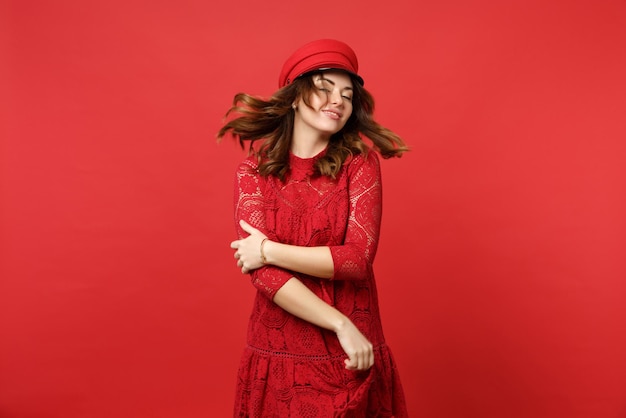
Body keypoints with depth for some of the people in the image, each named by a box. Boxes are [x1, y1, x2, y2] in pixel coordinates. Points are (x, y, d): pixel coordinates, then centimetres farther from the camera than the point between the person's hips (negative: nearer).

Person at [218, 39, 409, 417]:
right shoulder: (254, 171, -3)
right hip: (279, 354, 1)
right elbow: (261, 271, -12)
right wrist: (341, 325, -17)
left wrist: (269, 250, -13)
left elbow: (358, 258, -13)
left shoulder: (360, 163, -4)